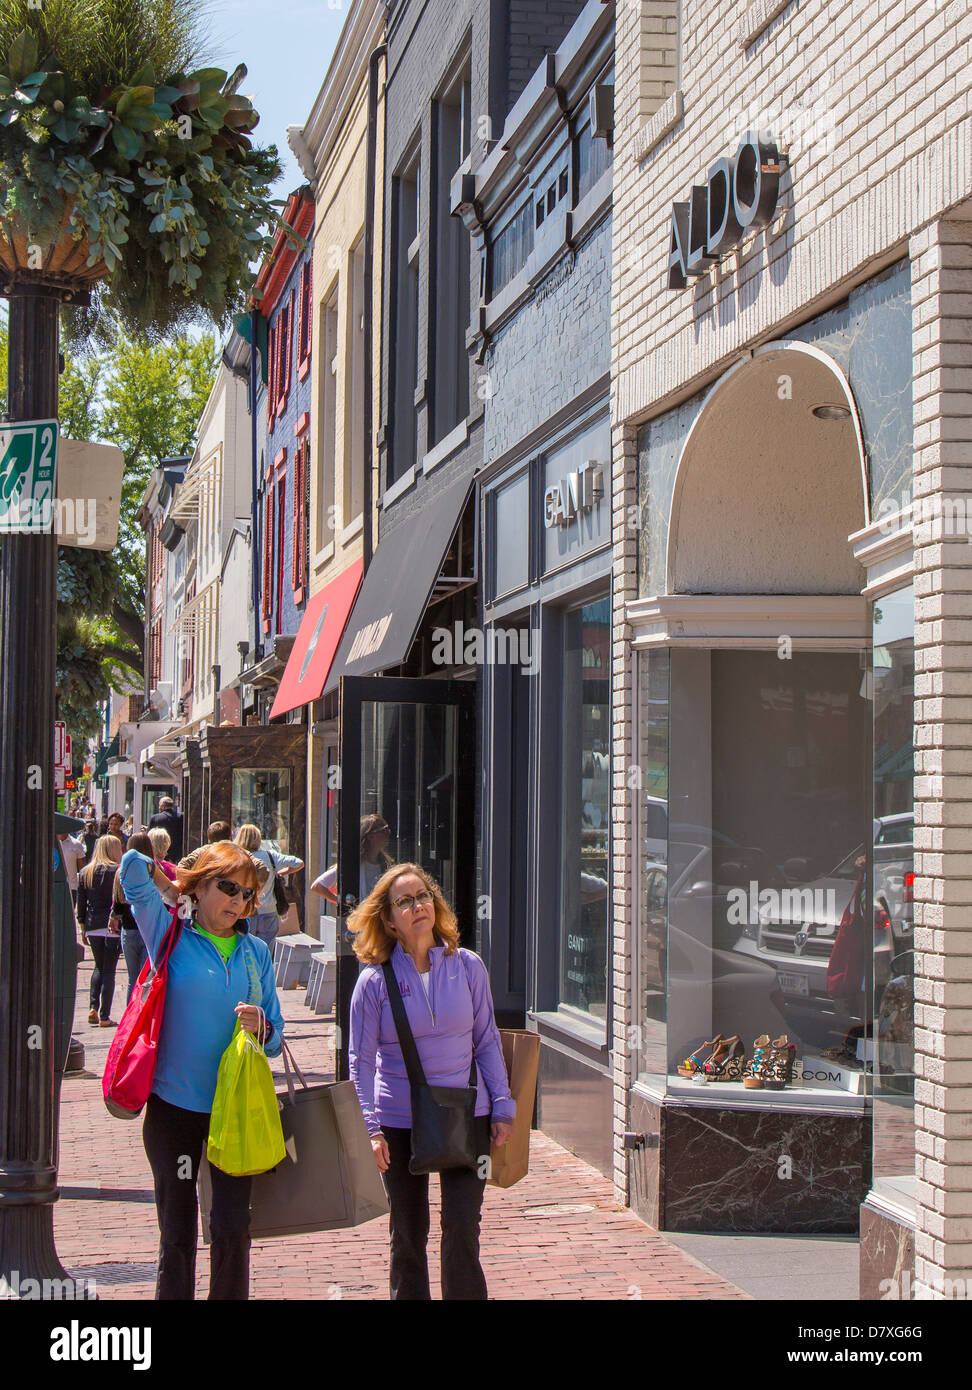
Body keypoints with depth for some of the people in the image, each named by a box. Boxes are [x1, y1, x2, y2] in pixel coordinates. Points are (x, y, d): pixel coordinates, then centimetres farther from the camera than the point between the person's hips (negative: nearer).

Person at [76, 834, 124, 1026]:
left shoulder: (84, 873, 9)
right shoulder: (117, 871, -7)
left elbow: (81, 903, 11)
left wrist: (82, 927, 17)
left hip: (92, 927, 5)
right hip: (112, 926, -5)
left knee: (99, 967, 20)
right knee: (109, 969, 0)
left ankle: (93, 1008, 6)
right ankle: (104, 1016, -1)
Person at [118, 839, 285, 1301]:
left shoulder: (255, 952, 9)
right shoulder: (172, 936, 0)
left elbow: (275, 1038, 10)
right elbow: (133, 868, -10)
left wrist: (261, 1027, -12)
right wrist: (181, 876, 6)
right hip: (174, 1106, -2)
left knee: (233, 1229, -2)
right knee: (177, 1233, 4)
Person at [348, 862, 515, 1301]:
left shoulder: (466, 966, 0)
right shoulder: (374, 980, -4)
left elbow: (487, 1041, 6)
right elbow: (361, 1059, -2)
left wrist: (502, 1107, 2)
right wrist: (372, 1128, -10)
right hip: (400, 1123, 0)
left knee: (462, 1231, -6)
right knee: (407, 1236, 9)